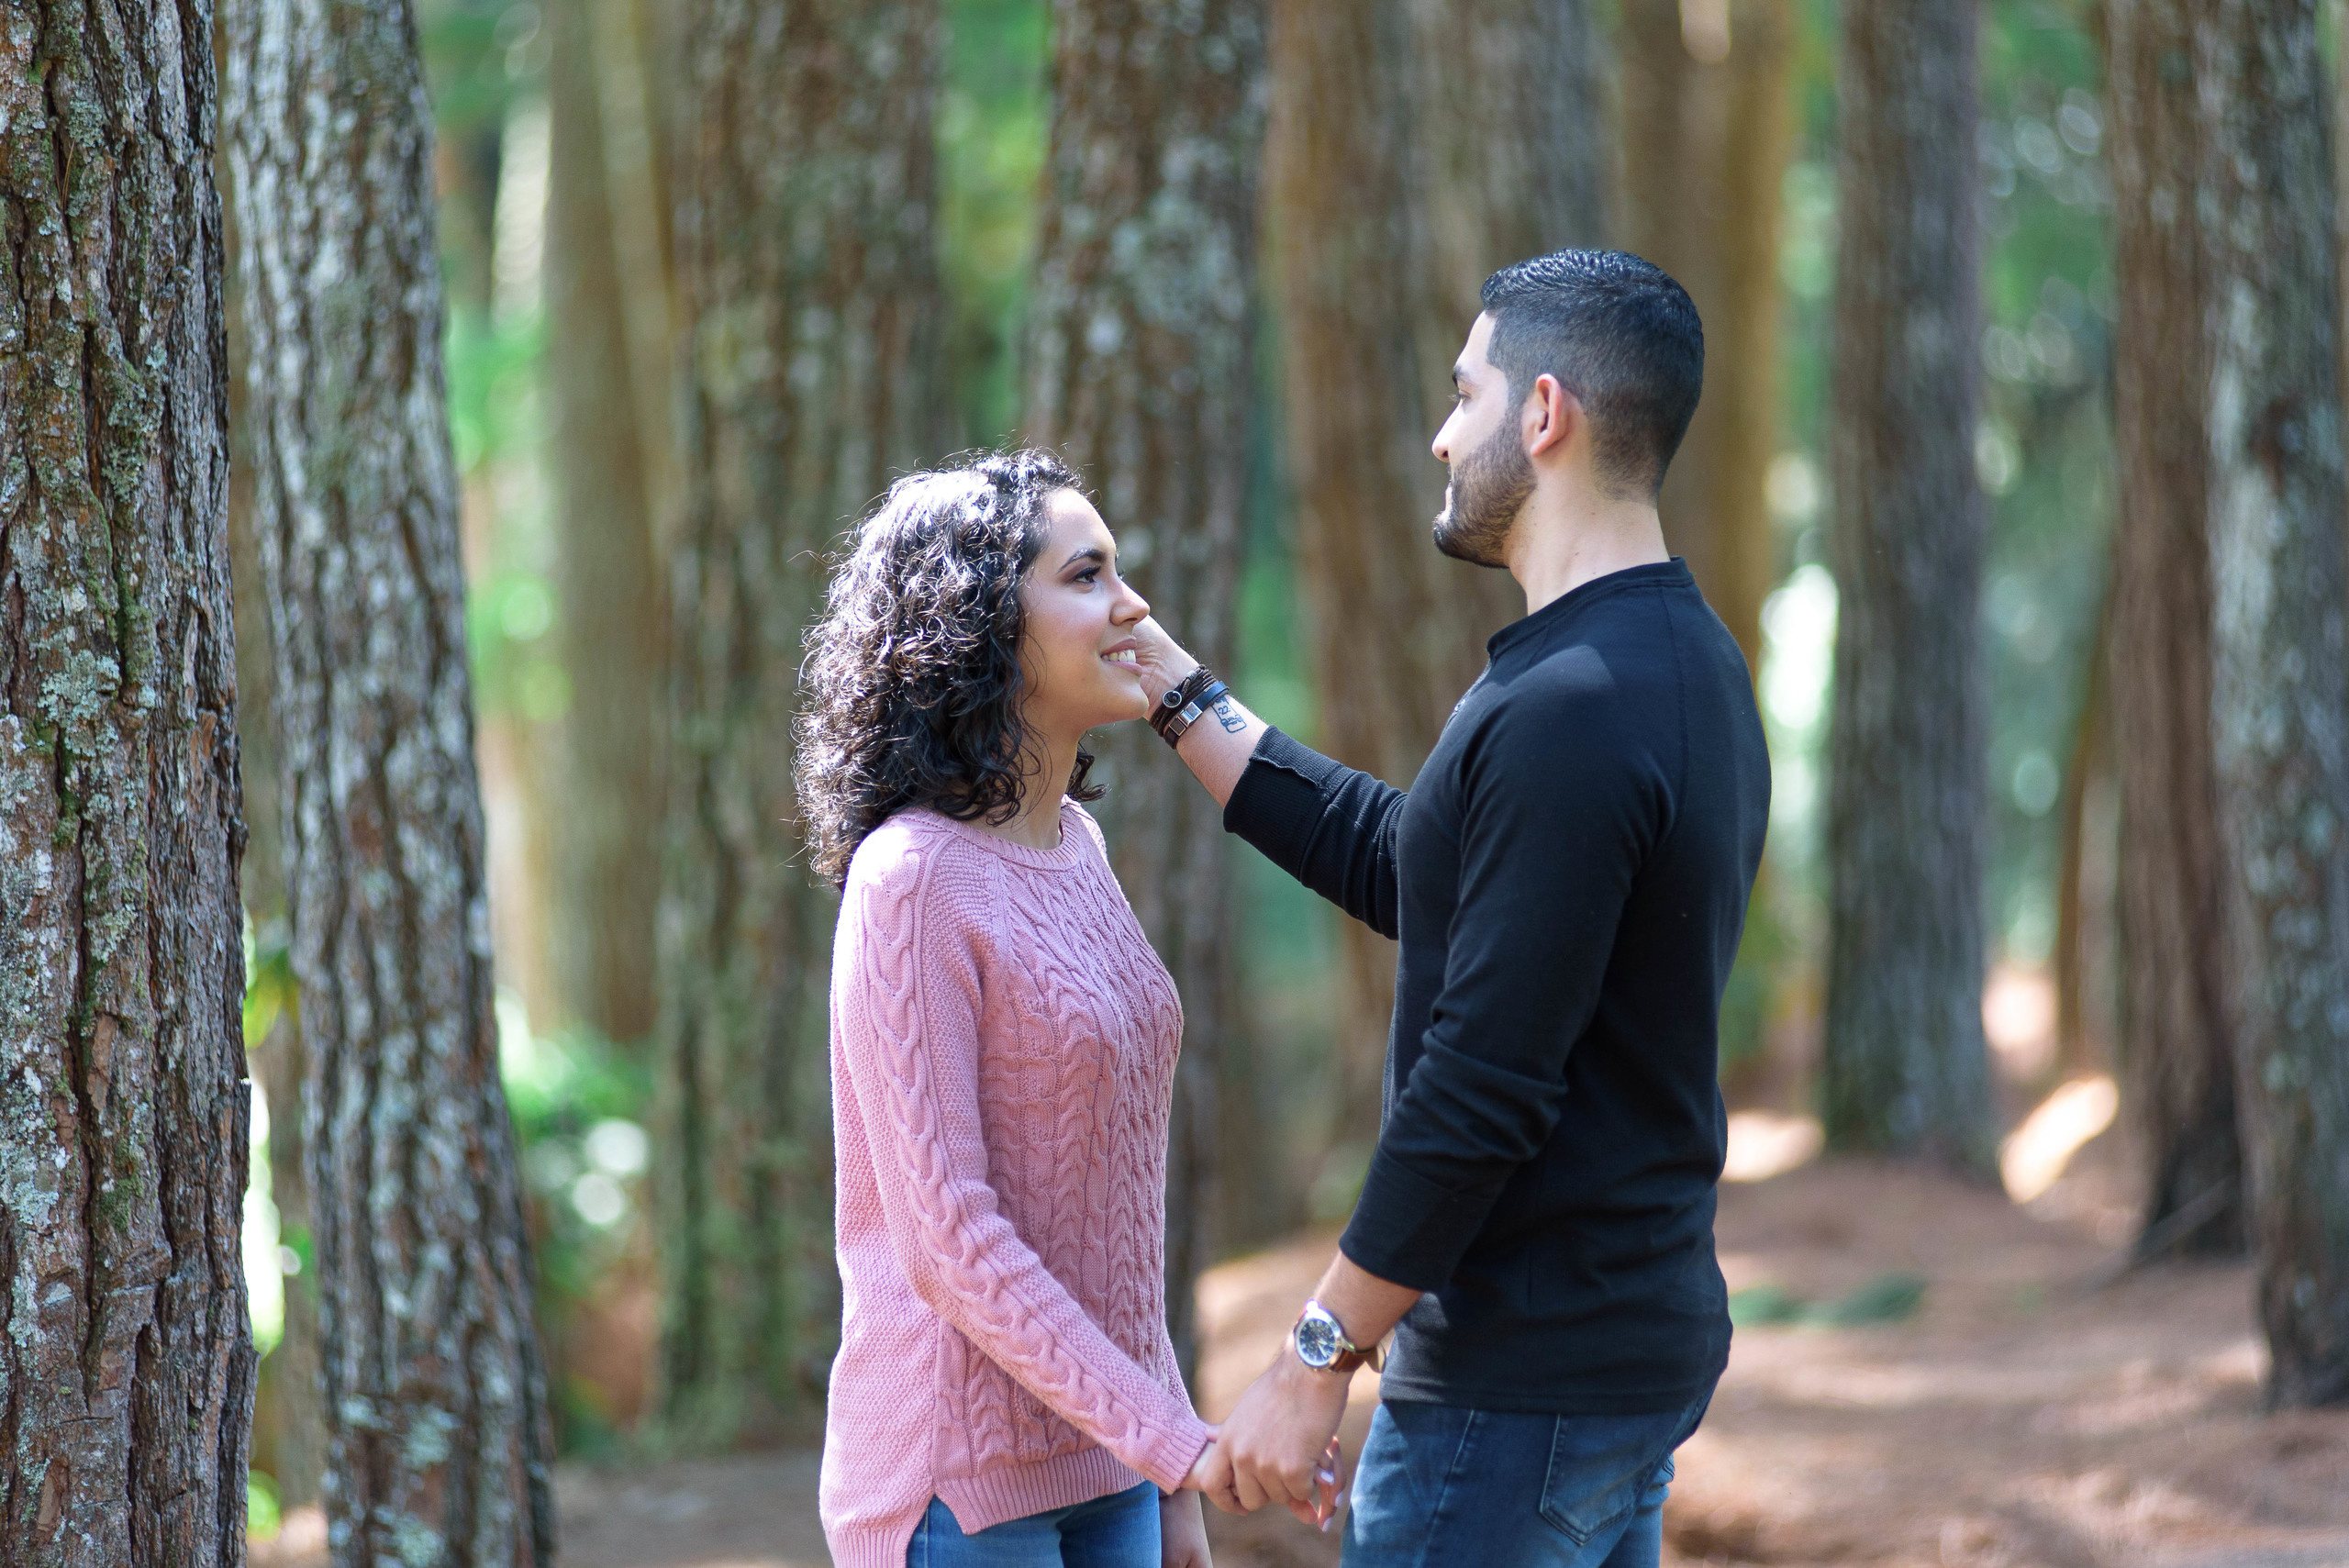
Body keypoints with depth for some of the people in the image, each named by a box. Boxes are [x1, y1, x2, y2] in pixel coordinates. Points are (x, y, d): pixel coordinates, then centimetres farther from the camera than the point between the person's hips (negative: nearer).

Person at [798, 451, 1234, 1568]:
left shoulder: (1072, 845, 9)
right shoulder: (913, 876, -15)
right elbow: (951, 1241, -18)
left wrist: (1171, 1475, 15)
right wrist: (1176, 1440, -20)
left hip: (1103, 1466, 7)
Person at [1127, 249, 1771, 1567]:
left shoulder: (1568, 714, -21)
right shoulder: (1687, 668, 11)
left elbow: (1483, 1086, -24)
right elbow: (1400, 864, 19)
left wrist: (1317, 1360, -17)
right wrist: (1173, 685, 23)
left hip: (1523, 1382, -10)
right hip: (1648, 1345, 10)